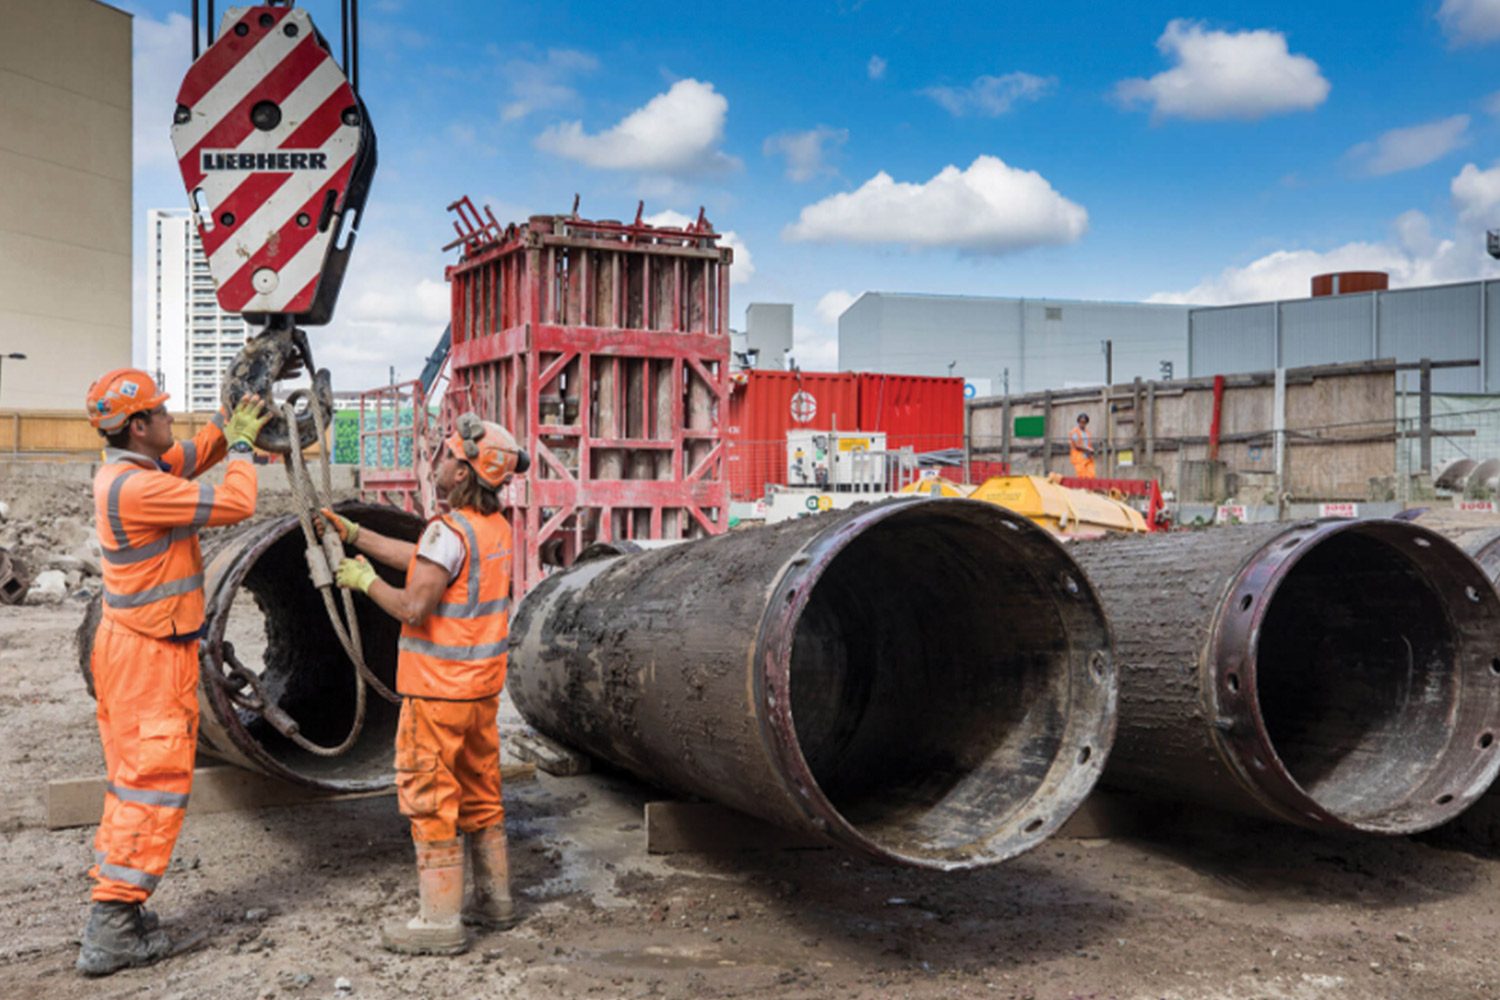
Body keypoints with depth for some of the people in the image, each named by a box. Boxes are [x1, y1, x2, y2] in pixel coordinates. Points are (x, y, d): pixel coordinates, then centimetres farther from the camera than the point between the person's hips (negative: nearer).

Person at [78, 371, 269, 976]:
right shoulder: (136, 487, -22)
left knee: (133, 778, 15)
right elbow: (235, 505, -20)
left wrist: (230, 423, 8)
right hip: (152, 653, -10)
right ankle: (112, 930, -3)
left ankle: (117, 909, 22)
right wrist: (243, 443, -7)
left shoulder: (127, 470, 8)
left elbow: (194, 456, 24)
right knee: (155, 783, -6)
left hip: (128, 644, 10)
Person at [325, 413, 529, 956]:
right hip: (482, 685, 9)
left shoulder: (450, 531, -21)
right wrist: (352, 533, 17)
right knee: (479, 792, 18)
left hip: (439, 688, -9)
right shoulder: (495, 526, 8)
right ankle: (495, 899, 28)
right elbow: (419, 559, 16)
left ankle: (440, 920, 5)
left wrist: (364, 580, -7)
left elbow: (413, 608, -23)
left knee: (429, 799, 0)